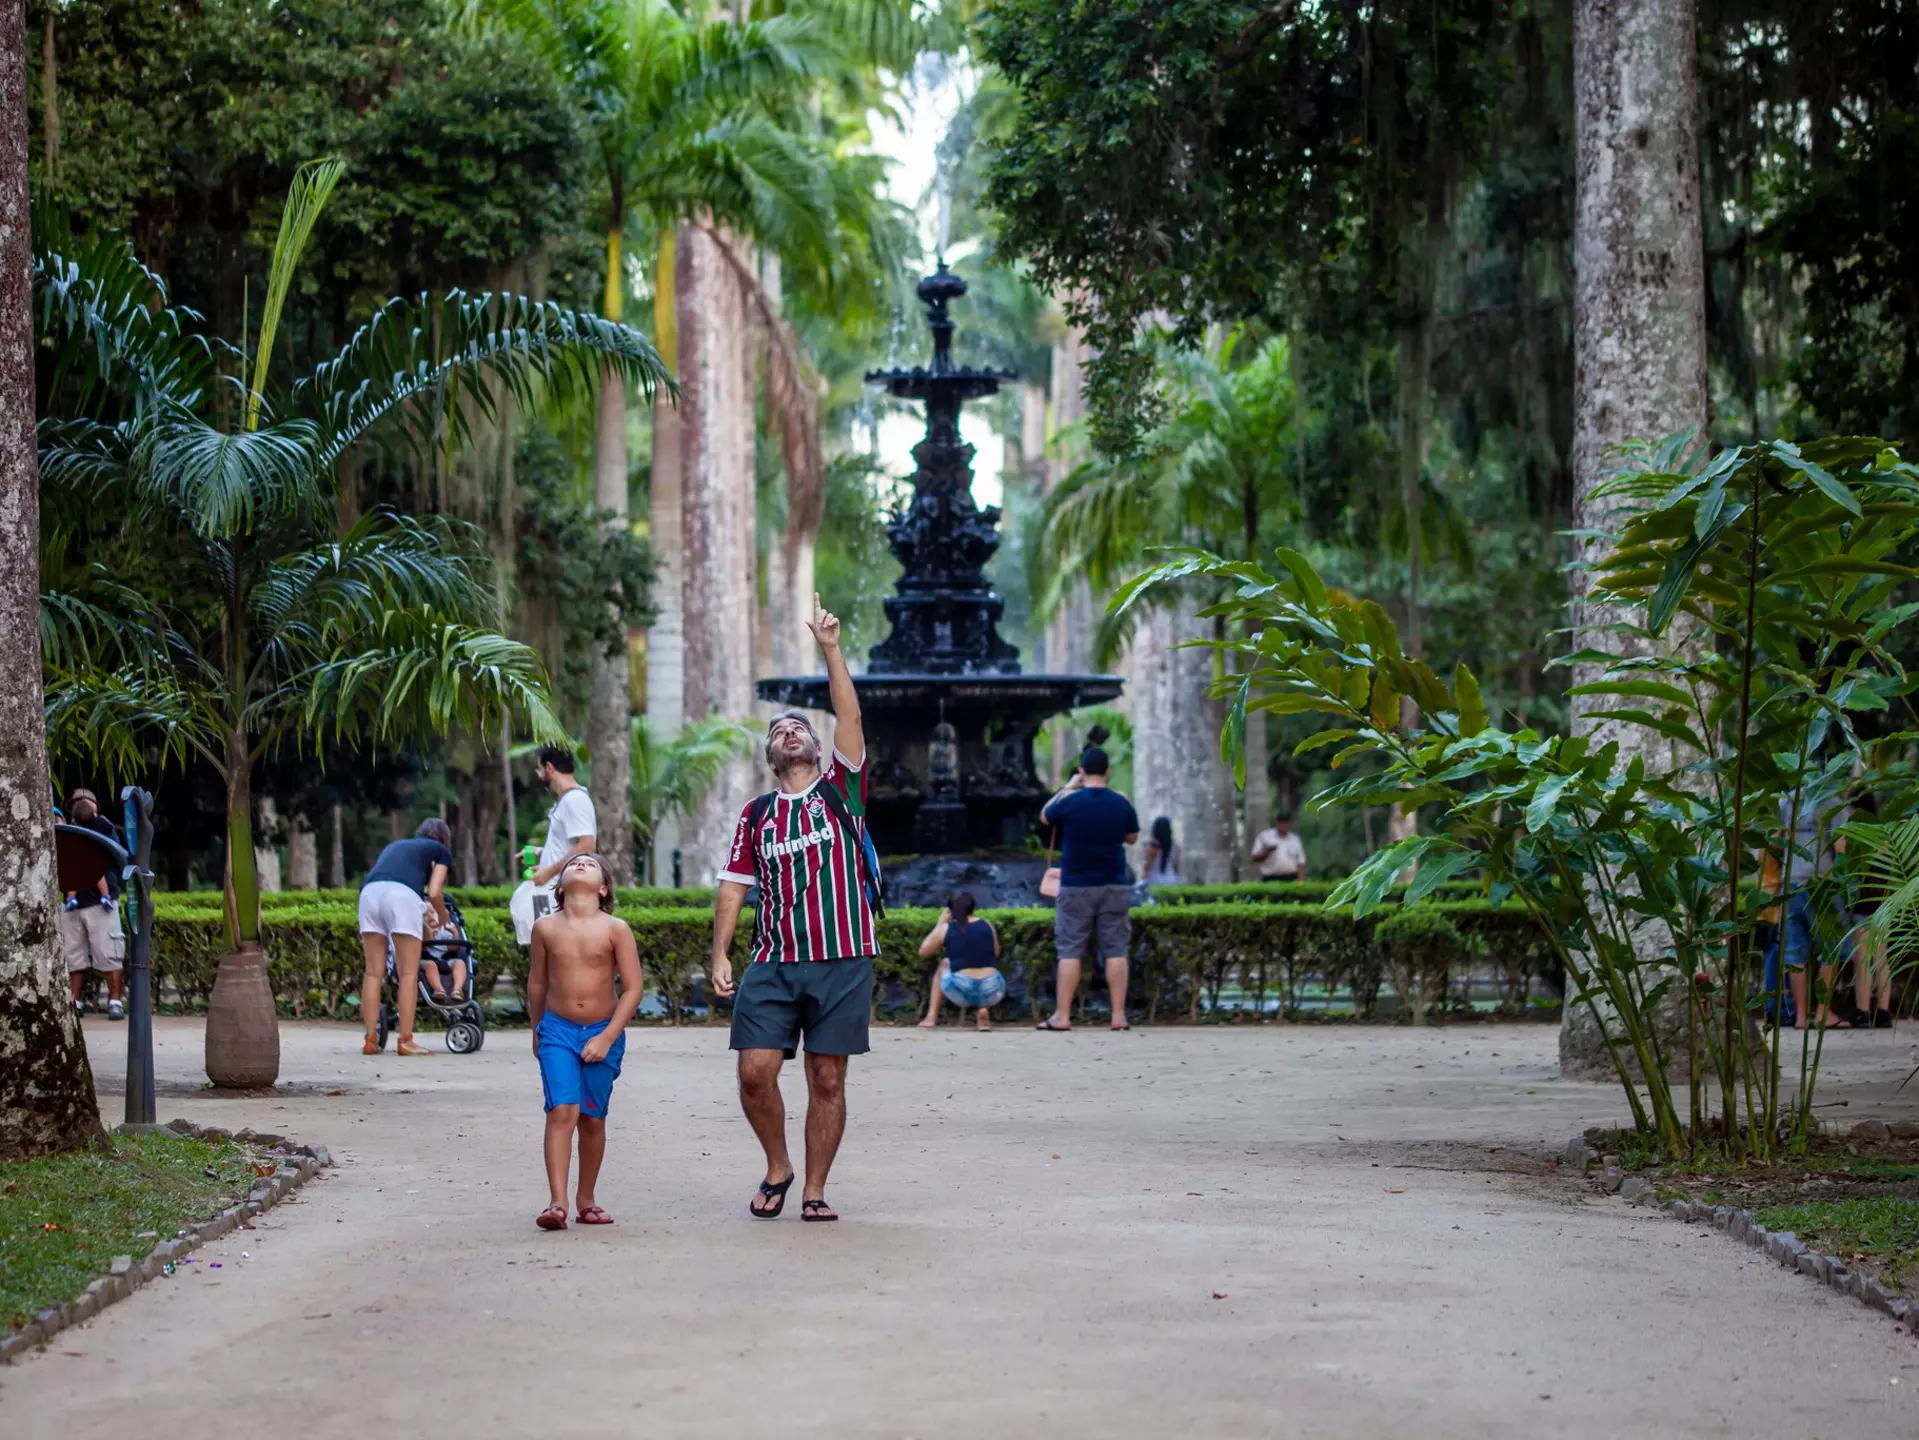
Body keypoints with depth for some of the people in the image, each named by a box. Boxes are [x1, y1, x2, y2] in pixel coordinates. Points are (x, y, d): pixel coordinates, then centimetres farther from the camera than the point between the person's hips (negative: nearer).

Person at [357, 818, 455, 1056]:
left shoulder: (395, 845, 37)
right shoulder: (440, 851, 23)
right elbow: (434, 893, 10)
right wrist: (444, 919, 27)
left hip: (369, 891, 5)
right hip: (402, 894, -5)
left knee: (374, 972, 7)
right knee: (408, 973, 0)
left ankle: (370, 1040, 3)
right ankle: (405, 1041, -6)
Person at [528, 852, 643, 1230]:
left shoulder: (615, 929, -8)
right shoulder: (545, 928, -3)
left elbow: (632, 988, -7)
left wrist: (607, 1037, -12)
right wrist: (537, 1032, 19)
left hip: (602, 1032, 0)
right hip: (557, 1029, 0)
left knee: (592, 1119, 8)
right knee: (562, 1111, -15)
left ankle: (586, 1199, 23)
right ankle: (557, 1202, -20)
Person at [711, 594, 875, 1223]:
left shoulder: (841, 789, 7)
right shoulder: (756, 815, 12)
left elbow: (849, 718, -6)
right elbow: (733, 888, 10)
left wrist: (830, 649, -13)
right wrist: (720, 956, 1)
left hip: (843, 959, -1)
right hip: (773, 963, 1)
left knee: (827, 1081, 0)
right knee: (755, 1071, -9)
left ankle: (815, 1190, 10)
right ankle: (777, 1168, 14)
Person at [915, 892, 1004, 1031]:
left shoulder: (945, 929, 5)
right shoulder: (987, 925, 11)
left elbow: (923, 952, 21)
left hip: (961, 992, -1)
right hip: (991, 993, 1)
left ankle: (931, 1017, 26)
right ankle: (984, 1010, 12)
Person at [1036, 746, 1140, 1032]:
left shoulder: (1069, 802, -9)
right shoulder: (1122, 804, -2)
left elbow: (1044, 817, 13)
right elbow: (1132, 837, 14)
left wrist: (1068, 788, 19)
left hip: (1076, 887, -1)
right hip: (1114, 887, 1)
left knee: (1070, 951, 2)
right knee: (1116, 951, 4)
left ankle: (1061, 1016, 1)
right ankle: (1119, 1016, 1)